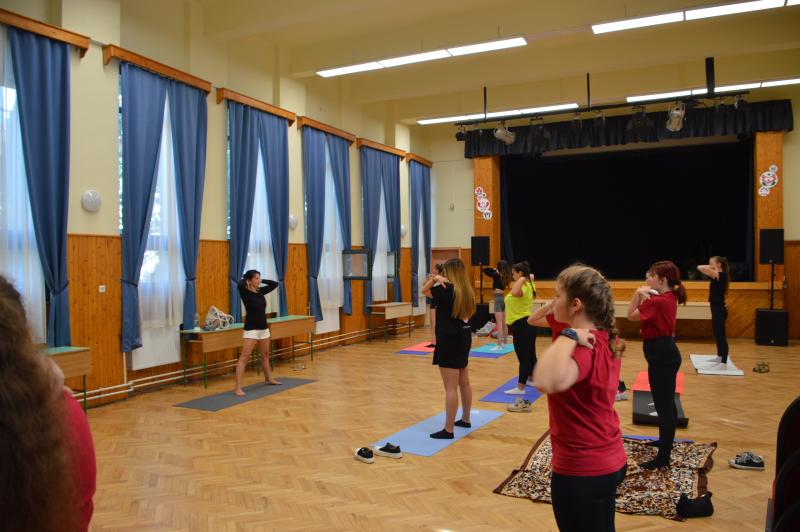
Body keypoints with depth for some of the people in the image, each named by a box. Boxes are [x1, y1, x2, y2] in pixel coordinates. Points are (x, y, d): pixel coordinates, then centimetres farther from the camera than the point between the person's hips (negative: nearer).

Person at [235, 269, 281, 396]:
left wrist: (261, 281, 6)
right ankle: (238, 388, -14)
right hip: (251, 329, -7)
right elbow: (240, 284, -33)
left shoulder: (261, 291, 7)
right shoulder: (245, 293, -12)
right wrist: (245, 280, -11)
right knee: (244, 357, -11)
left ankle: (268, 379, 40)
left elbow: (274, 284, 15)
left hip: (264, 328, 8)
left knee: (265, 355, 22)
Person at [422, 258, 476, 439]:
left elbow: (425, 290, -6)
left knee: (451, 388, -6)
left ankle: (448, 430, -2)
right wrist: (438, 280, 13)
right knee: (464, 383, 19)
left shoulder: (447, 290, -17)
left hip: (450, 341, -9)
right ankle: (465, 419, 33)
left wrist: (434, 279, -1)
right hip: (463, 338, 9)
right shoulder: (466, 291, 6)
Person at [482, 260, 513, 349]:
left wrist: (494, 270, 0)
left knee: (499, 324, -8)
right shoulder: (507, 277, 5)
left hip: (498, 299, -7)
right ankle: (504, 343, 23)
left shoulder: (497, 275, -13)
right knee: (504, 324, 14)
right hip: (503, 298, 7)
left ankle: (499, 345, -9)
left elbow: (485, 270, -13)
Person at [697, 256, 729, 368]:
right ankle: (720, 357, 35)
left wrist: (712, 267, -12)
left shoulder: (720, 275, -17)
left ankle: (724, 362, -8)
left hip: (719, 310, -10)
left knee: (721, 335, -9)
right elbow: (701, 268, 21)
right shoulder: (717, 275, 9)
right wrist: (712, 267, 8)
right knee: (717, 334, 21)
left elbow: (700, 267, -25)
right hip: (716, 309, 10)